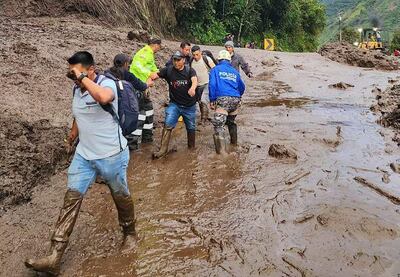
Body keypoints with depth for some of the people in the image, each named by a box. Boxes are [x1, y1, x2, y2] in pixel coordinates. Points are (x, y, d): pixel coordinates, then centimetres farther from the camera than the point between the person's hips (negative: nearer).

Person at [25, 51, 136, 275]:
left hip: (112, 155, -6)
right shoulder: (77, 89, 4)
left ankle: (130, 233, 40)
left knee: (121, 196, 13)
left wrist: (83, 77, -33)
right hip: (83, 155, 6)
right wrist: (75, 130, 33)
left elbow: (104, 98, -44)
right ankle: (54, 258, 0)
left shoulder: (107, 83, -18)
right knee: (72, 198, -2)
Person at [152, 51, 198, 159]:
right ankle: (163, 149, -11)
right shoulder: (168, 70, -3)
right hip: (174, 104, 0)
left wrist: (192, 88, -49)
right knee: (168, 124, -16)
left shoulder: (190, 70, -7)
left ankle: (192, 147, 36)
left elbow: (194, 80, -25)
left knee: (191, 127, 14)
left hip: (189, 105, 0)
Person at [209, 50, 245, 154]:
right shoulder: (235, 71, 19)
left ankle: (222, 150, -20)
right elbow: (242, 87, 25)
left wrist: (212, 100, -1)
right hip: (235, 100, 5)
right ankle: (234, 143, 40)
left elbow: (212, 85, -5)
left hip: (223, 100, -5)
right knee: (231, 122, 27)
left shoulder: (215, 69, 7)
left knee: (218, 125, -8)